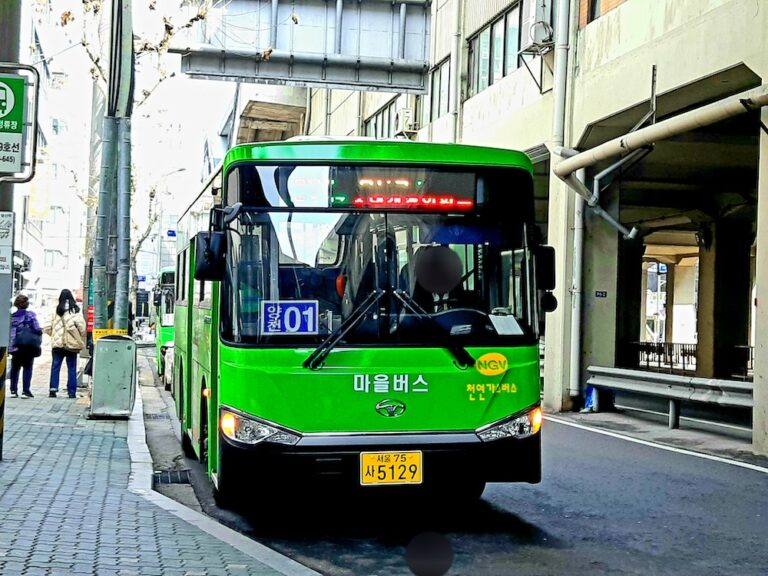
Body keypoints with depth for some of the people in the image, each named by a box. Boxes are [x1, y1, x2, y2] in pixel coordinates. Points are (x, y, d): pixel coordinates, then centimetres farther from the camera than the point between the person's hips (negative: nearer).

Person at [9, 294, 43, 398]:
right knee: (27, 368, 5)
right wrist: (38, 341, 6)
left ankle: (13, 390, 12)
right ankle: (25, 391, 0)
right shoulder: (31, 315, -6)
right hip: (29, 346, -2)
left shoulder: (11, 317, 2)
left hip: (16, 347, 2)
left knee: (15, 368, 14)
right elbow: (37, 330, -9)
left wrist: (10, 346, 4)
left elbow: (9, 332, 0)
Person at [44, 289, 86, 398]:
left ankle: (53, 389, 0)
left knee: (55, 367, 6)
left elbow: (48, 328, -1)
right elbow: (81, 327, -14)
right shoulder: (75, 311, -7)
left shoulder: (55, 312, 0)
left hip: (57, 343, 2)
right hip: (72, 344, -2)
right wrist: (80, 338, 3)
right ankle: (71, 392, 4)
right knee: (72, 368, 4)